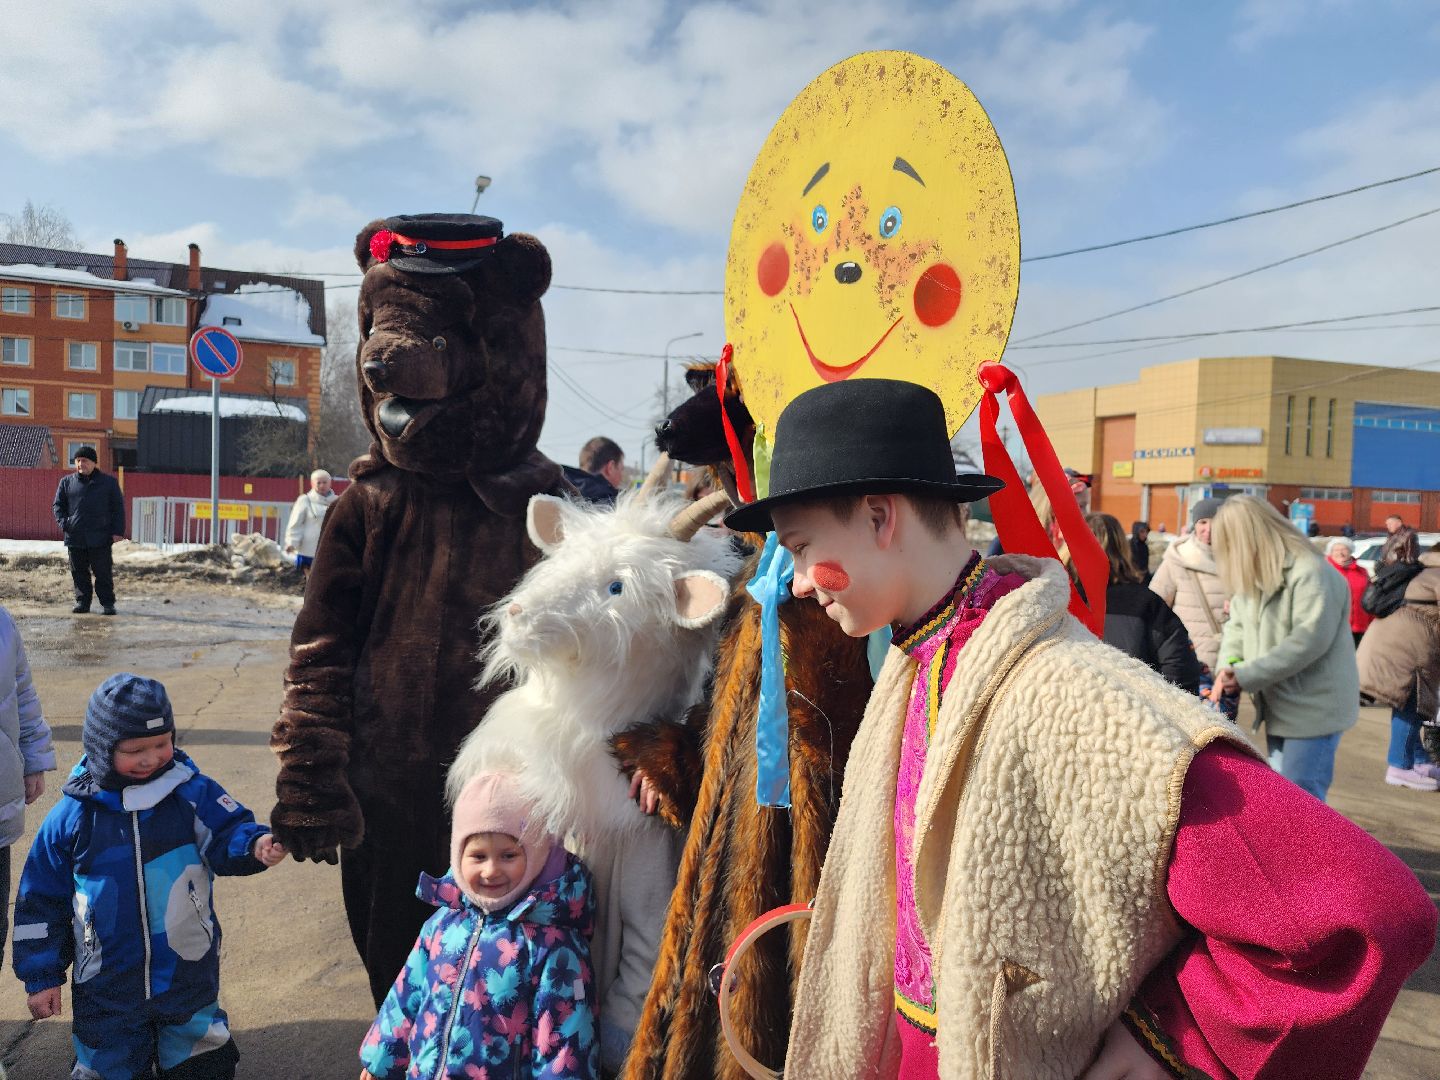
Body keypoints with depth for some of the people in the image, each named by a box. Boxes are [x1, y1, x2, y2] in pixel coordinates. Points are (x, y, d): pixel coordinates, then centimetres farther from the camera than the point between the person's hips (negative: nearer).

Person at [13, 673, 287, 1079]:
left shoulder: (193, 793, -11)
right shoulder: (71, 817, -8)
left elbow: (228, 835, -12)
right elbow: (41, 900, 1)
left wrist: (256, 845, -35)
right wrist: (42, 976, 4)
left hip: (189, 978, 0)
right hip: (106, 987, 0)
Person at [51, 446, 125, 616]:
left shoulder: (108, 482, 6)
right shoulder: (66, 482, 11)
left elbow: (118, 508, 4)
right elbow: (58, 505, 15)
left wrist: (118, 531, -5)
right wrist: (63, 523, -3)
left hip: (100, 538, -3)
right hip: (75, 537, 3)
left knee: (103, 573, -2)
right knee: (79, 572, 7)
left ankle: (107, 603, 4)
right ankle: (82, 601, 16)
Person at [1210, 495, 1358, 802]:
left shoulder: (1311, 573, -18)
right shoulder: (1255, 574, 10)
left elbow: (1308, 641, -25)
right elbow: (1237, 625, 10)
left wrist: (1245, 676, -24)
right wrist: (1229, 664, -11)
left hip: (1313, 711, -9)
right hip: (1278, 709, 9)